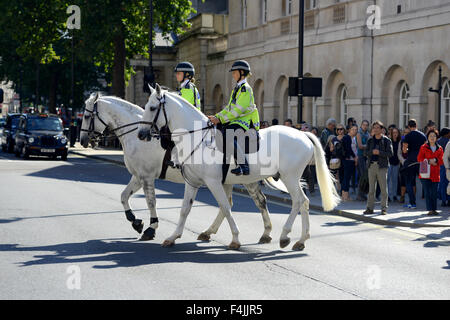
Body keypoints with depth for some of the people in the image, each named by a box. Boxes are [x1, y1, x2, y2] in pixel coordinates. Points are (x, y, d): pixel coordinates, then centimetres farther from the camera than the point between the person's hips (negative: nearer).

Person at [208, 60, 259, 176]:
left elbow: (239, 109, -19)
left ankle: (244, 166, -37)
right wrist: (216, 117, 10)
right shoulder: (237, 88, 22)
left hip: (246, 121, -10)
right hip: (237, 121, 11)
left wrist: (221, 119, -21)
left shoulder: (245, 88, -10)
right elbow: (230, 108, 23)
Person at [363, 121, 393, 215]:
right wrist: (372, 152, -13)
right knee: (371, 188, 6)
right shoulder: (370, 140, 13)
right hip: (372, 165, 4)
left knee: (384, 188, -2)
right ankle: (370, 208, 9)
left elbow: (390, 153, -6)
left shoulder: (386, 140, 1)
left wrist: (379, 152, -16)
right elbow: (366, 152, 8)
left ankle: (384, 208, 3)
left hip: (382, 166, -4)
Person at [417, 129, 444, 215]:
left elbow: (442, 160, 6)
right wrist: (428, 161, -11)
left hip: (435, 173, 2)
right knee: (428, 192, -5)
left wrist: (435, 160, -13)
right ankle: (430, 210, -4)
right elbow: (419, 159, 1)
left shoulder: (439, 148, 12)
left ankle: (434, 209, 11)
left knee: (434, 193, 2)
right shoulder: (423, 147, 6)